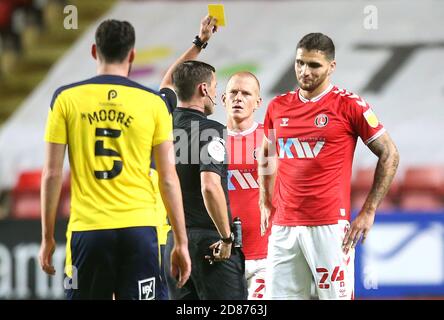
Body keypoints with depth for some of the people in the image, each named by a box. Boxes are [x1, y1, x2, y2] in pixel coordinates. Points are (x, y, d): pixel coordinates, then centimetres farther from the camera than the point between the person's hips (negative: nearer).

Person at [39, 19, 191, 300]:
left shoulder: (67, 99, 2)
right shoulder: (154, 103, 2)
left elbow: (52, 174, 1)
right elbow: (168, 178, 2)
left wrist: (48, 237, 9)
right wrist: (181, 243, 7)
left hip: (87, 230, 0)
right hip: (139, 228, 0)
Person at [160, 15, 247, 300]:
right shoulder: (209, 131, -12)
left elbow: (167, 84, 32)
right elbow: (210, 187, -24)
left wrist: (200, 42, 38)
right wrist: (226, 238, -16)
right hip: (210, 242, -7)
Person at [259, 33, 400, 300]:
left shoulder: (349, 105, -3)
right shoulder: (278, 107, 12)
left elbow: (389, 155, 0)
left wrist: (368, 211, -4)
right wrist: (265, 204, 19)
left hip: (330, 226, -5)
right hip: (284, 226, 5)